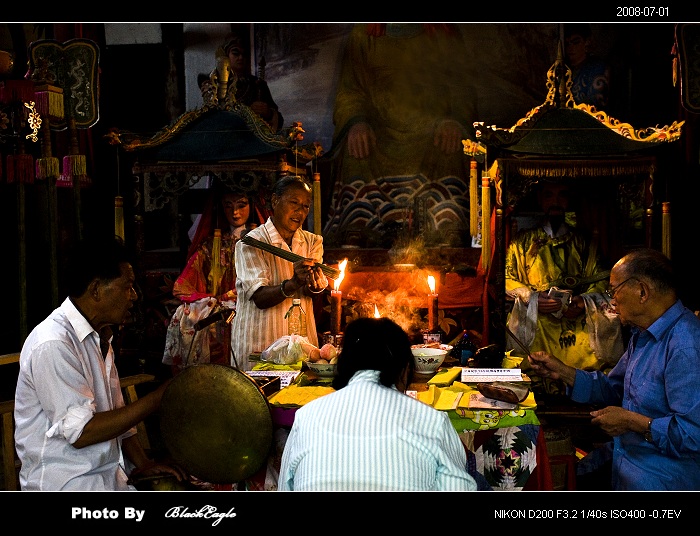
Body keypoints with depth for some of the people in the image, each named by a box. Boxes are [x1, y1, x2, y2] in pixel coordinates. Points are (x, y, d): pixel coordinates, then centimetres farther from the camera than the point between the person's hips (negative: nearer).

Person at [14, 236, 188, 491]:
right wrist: (158, 397, -21)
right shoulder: (52, 345, -19)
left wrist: (143, 463, 2)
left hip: (110, 472, 9)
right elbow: (80, 432, -22)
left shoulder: (99, 337, 13)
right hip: (66, 482, -9)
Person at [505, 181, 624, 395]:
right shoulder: (523, 240, 17)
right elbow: (508, 278, 8)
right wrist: (532, 298, -11)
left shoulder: (583, 242, 21)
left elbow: (600, 280, 12)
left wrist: (584, 302, -9)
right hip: (535, 325, -1)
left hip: (578, 321, 2)